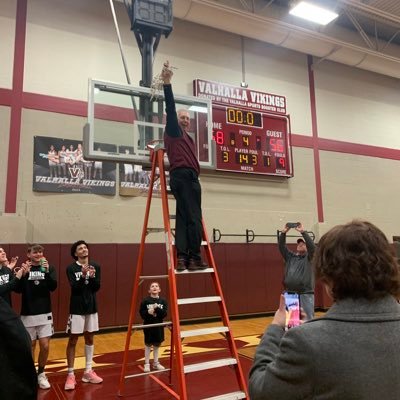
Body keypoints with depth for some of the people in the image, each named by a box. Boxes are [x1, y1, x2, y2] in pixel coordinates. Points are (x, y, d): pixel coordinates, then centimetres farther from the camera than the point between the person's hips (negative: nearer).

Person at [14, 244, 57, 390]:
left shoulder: (49, 268, 1)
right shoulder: (24, 268, 0)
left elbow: (53, 287, -12)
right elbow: (18, 290, -11)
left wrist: (47, 271, -27)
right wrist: (24, 274, -26)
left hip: (45, 313, 1)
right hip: (28, 314, 0)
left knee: (45, 346, 0)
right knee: (30, 346, 9)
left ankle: (41, 374, 20)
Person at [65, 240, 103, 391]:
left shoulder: (95, 266, 1)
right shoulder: (71, 268, -9)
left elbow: (97, 287, -2)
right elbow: (74, 287, -17)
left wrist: (92, 277, -20)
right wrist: (83, 276, -31)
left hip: (91, 307, 4)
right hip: (77, 308, -4)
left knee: (90, 338, 12)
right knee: (73, 340, 1)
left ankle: (88, 371, 24)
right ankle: (70, 375, 11)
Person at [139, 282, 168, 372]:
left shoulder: (163, 301, -3)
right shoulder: (145, 301, -9)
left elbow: (164, 314, -10)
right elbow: (142, 313, -9)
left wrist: (157, 309, -24)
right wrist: (148, 312, -27)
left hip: (158, 326, 3)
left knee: (157, 344, 14)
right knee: (148, 344, 7)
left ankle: (156, 363, 29)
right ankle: (147, 364, 21)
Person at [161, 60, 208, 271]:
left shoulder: (188, 139, 31)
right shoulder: (174, 131, 7)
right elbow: (170, 108, -3)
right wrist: (167, 84, -11)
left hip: (187, 178, 9)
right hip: (183, 176, -9)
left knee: (183, 218, 0)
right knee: (194, 217, -12)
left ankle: (182, 258, -3)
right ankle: (195, 258, -11)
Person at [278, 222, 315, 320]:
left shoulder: (308, 257, 5)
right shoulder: (290, 256, 15)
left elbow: (312, 246, -12)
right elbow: (281, 247, 5)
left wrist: (303, 232, -19)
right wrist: (283, 232, -7)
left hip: (306, 294, -3)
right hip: (290, 294, 4)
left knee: (308, 319, -1)